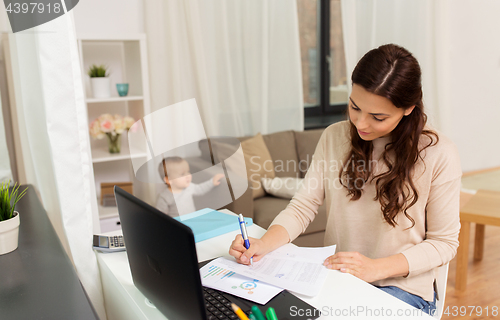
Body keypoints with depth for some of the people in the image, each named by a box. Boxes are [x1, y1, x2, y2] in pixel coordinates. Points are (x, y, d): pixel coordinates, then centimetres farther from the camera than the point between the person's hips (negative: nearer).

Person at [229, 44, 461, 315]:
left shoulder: (438, 154, -11)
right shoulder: (334, 137, 0)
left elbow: (444, 242, -5)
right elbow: (303, 205, -2)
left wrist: (376, 268, -18)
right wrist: (264, 245, -20)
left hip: (402, 287, -2)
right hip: (336, 276, 3)